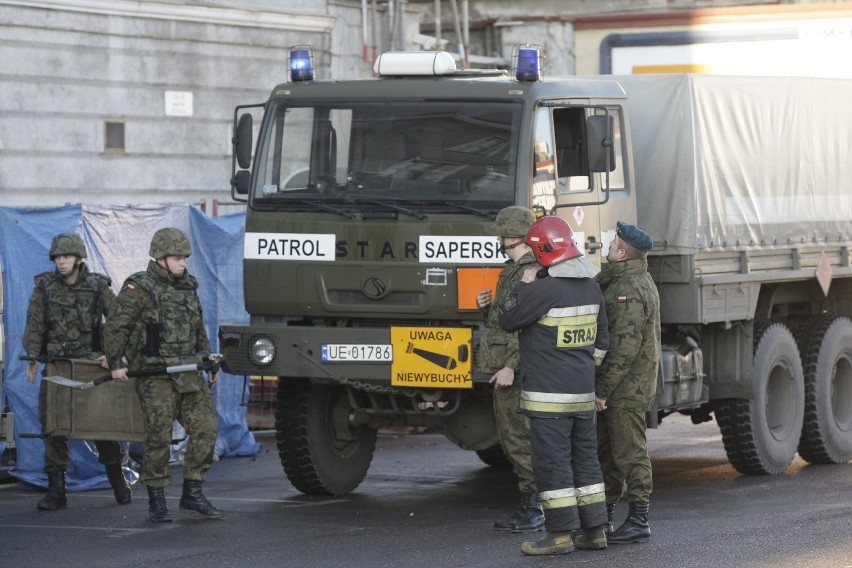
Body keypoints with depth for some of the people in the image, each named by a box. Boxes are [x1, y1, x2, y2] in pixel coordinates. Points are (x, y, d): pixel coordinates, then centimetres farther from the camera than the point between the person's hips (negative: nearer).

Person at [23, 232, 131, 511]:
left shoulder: (97, 286, -1)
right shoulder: (44, 287, 1)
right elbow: (34, 325, 0)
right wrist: (32, 357, -10)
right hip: (56, 365, 1)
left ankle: (117, 479, 23)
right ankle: (56, 490, -1)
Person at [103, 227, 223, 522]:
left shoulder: (188, 287, 16)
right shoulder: (139, 288, -5)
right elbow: (115, 326, -7)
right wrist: (115, 364, -11)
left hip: (188, 374, 6)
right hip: (154, 375, -6)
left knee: (206, 428, -2)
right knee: (159, 437, -5)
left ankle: (192, 493, 8)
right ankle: (157, 501, 5)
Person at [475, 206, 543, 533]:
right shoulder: (512, 271, 19)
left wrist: (512, 367, -25)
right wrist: (486, 307, 5)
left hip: (517, 370, -10)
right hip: (503, 368, 10)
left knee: (520, 437, -9)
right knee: (510, 438, 11)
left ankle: (534, 511, -5)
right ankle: (527, 509, 16)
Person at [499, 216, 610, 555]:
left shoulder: (545, 289, -17)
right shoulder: (591, 286, 9)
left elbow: (508, 320, -6)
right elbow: (601, 337, 18)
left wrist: (524, 286, 4)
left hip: (548, 393, -8)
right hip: (583, 393, 8)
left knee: (552, 461, -4)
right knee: (585, 458, 14)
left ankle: (560, 534, -3)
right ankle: (595, 530, 18)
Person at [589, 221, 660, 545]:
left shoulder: (629, 290, -19)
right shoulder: (639, 281, 15)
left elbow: (625, 345, -23)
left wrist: (603, 389, -20)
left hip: (627, 385, -10)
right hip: (625, 384, 10)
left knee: (629, 452, -5)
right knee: (606, 451, 15)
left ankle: (638, 521, -1)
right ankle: (602, 517, 21)